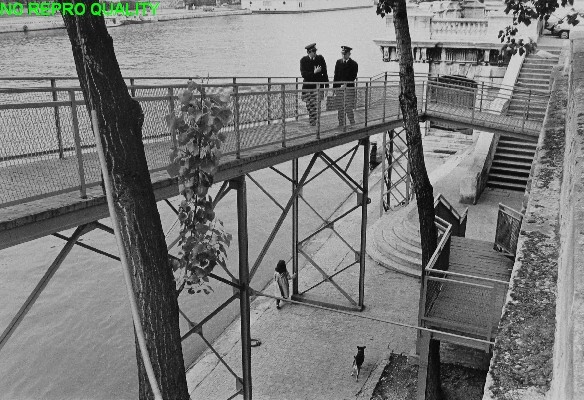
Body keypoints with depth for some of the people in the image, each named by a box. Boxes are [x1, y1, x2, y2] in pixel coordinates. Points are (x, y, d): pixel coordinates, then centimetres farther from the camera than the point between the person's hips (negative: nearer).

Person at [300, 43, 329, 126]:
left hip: (318, 86, -1)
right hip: (307, 86, 1)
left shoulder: (320, 58, 1)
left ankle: (313, 122, -3)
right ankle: (311, 122, 20)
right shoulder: (303, 60, -1)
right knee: (309, 106, 6)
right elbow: (303, 74, -9)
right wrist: (314, 72, -20)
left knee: (316, 106, -10)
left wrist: (327, 86, 4)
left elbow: (324, 73, 6)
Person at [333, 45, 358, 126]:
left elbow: (353, 77, -5)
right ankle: (341, 125, 15)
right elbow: (336, 76, 11)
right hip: (339, 88, 4)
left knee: (349, 109, -7)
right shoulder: (338, 62, 12)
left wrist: (345, 84, -16)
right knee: (340, 109, 6)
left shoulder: (354, 64, 1)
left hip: (349, 88, -3)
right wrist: (334, 88, 5)